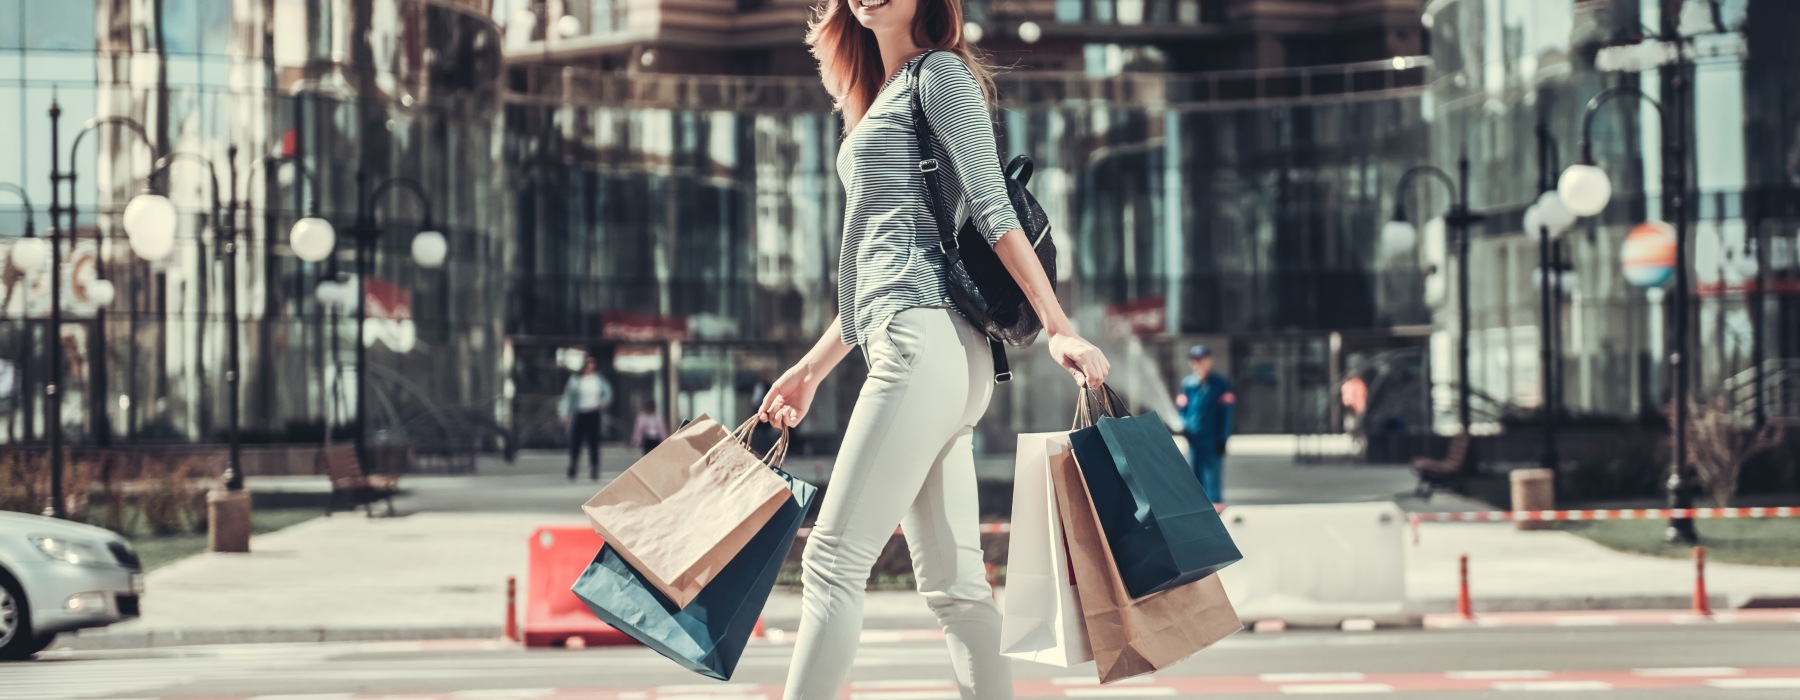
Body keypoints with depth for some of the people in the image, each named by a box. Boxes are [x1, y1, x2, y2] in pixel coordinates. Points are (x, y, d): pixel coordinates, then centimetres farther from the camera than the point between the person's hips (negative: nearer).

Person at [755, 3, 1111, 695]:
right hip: (922, 352, 10)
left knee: (833, 559, -12)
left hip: (925, 344, -10)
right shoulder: (885, 99, 26)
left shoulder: (940, 74, 0)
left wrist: (1059, 327, -17)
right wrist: (810, 368, 30)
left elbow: (991, 209, -10)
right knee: (952, 581, 5)